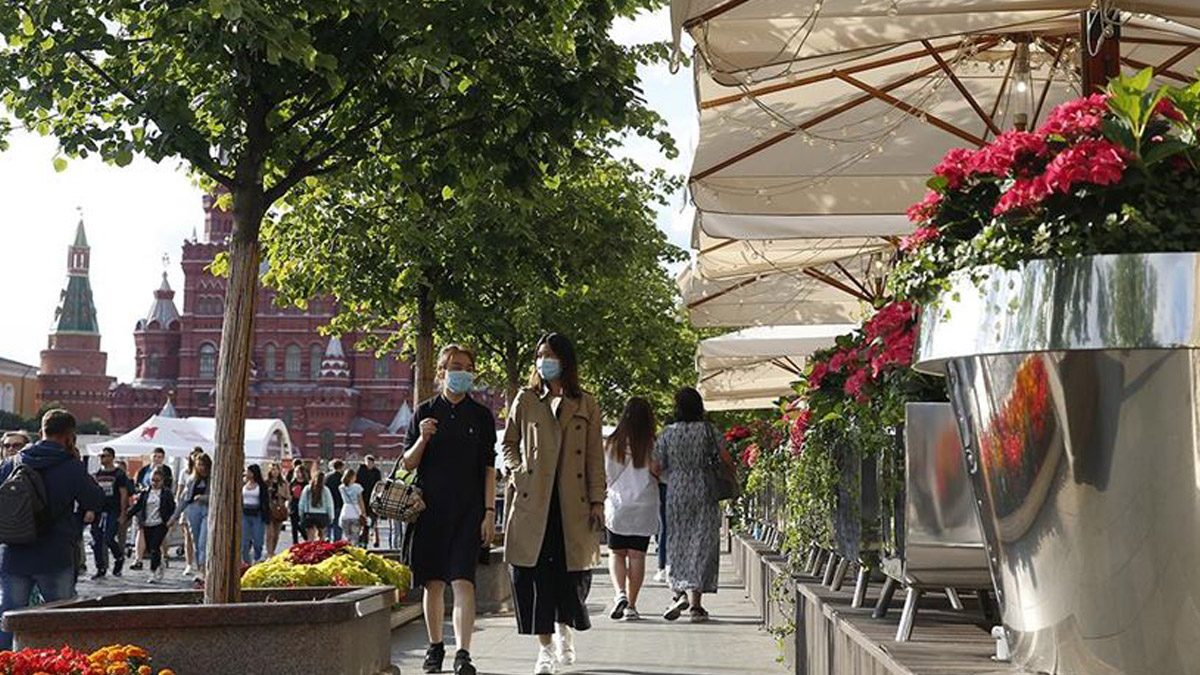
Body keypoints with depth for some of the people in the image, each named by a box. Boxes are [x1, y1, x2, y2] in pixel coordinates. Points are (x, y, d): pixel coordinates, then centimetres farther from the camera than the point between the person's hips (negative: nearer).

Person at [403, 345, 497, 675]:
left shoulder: (481, 415, 5)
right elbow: (408, 464, 7)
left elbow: (489, 467, 4)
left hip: (468, 509, -2)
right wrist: (422, 439, -12)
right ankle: (435, 647, 23)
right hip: (430, 508, 2)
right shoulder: (425, 412, 6)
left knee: (463, 580, -12)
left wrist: (489, 512, -3)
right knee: (433, 582, 8)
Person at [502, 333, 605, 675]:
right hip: (532, 501, 0)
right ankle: (545, 647, 7)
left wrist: (597, 502, 1)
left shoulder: (586, 405, 9)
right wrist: (515, 469, -2)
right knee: (535, 572, -3)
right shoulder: (525, 400, 9)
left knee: (572, 571, 1)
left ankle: (564, 630, 28)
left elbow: (595, 457, 7)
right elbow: (509, 442, 17)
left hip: (572, 503, 0)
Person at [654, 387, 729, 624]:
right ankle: (695, 603, -1)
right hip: (704, 494, -1)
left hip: (676, 493, 1)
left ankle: (679, 592, 1)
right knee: (701, 544, 2)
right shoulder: (709, 430, -3)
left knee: (677, 543, 14)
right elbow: (726, 459, -2)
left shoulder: (668, 434, -1)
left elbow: (656, 466, 0)